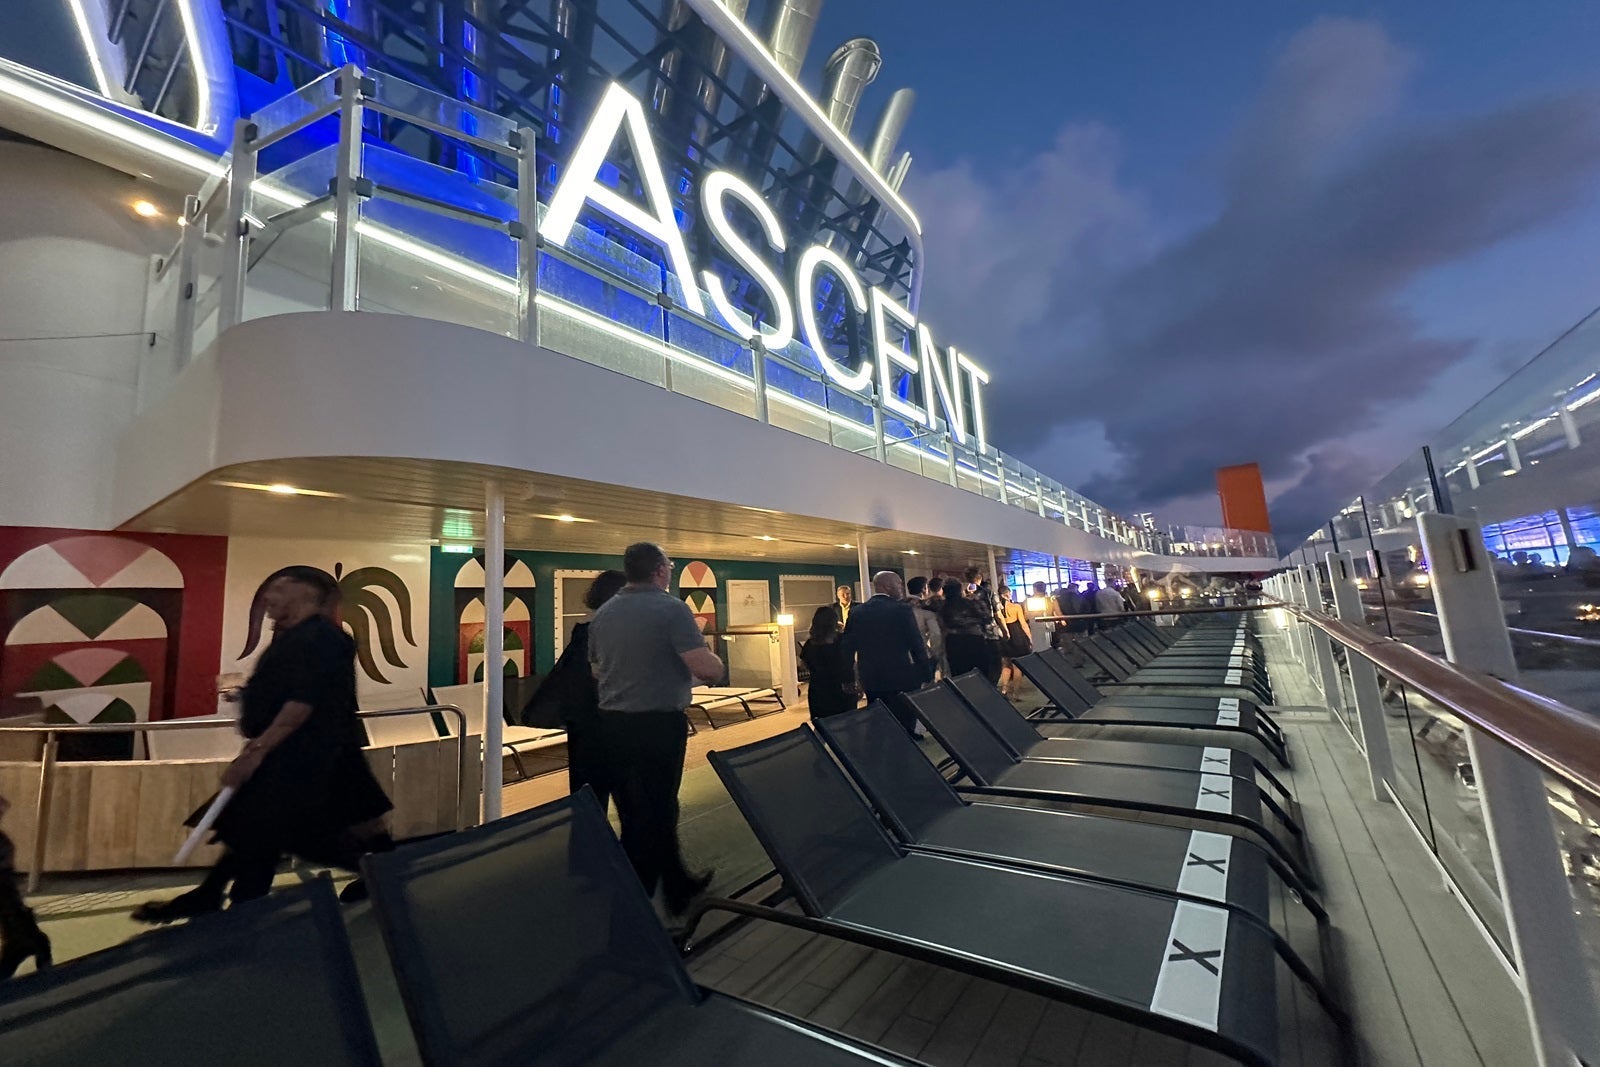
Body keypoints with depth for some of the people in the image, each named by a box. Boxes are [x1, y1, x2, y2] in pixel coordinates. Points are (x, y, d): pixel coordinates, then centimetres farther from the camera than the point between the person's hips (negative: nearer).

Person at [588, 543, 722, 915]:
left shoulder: (603, 613, 6)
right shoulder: (671, 608, -15)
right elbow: (706, 668, -23)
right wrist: (715, 661, 0)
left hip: (612, 723, 8)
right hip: (658, 724, -7)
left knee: (637, 812, 19)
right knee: (651, 816, 8)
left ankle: (678, 887, 36)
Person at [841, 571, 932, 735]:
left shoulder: (856, 613, 3)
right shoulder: (901, 609, -10)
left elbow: (848, 649, 6)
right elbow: (917, 645, -9)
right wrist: (926, 675, 0)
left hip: (870, 681, 5)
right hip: (901, 679, -4)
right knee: (905, 727, 6)